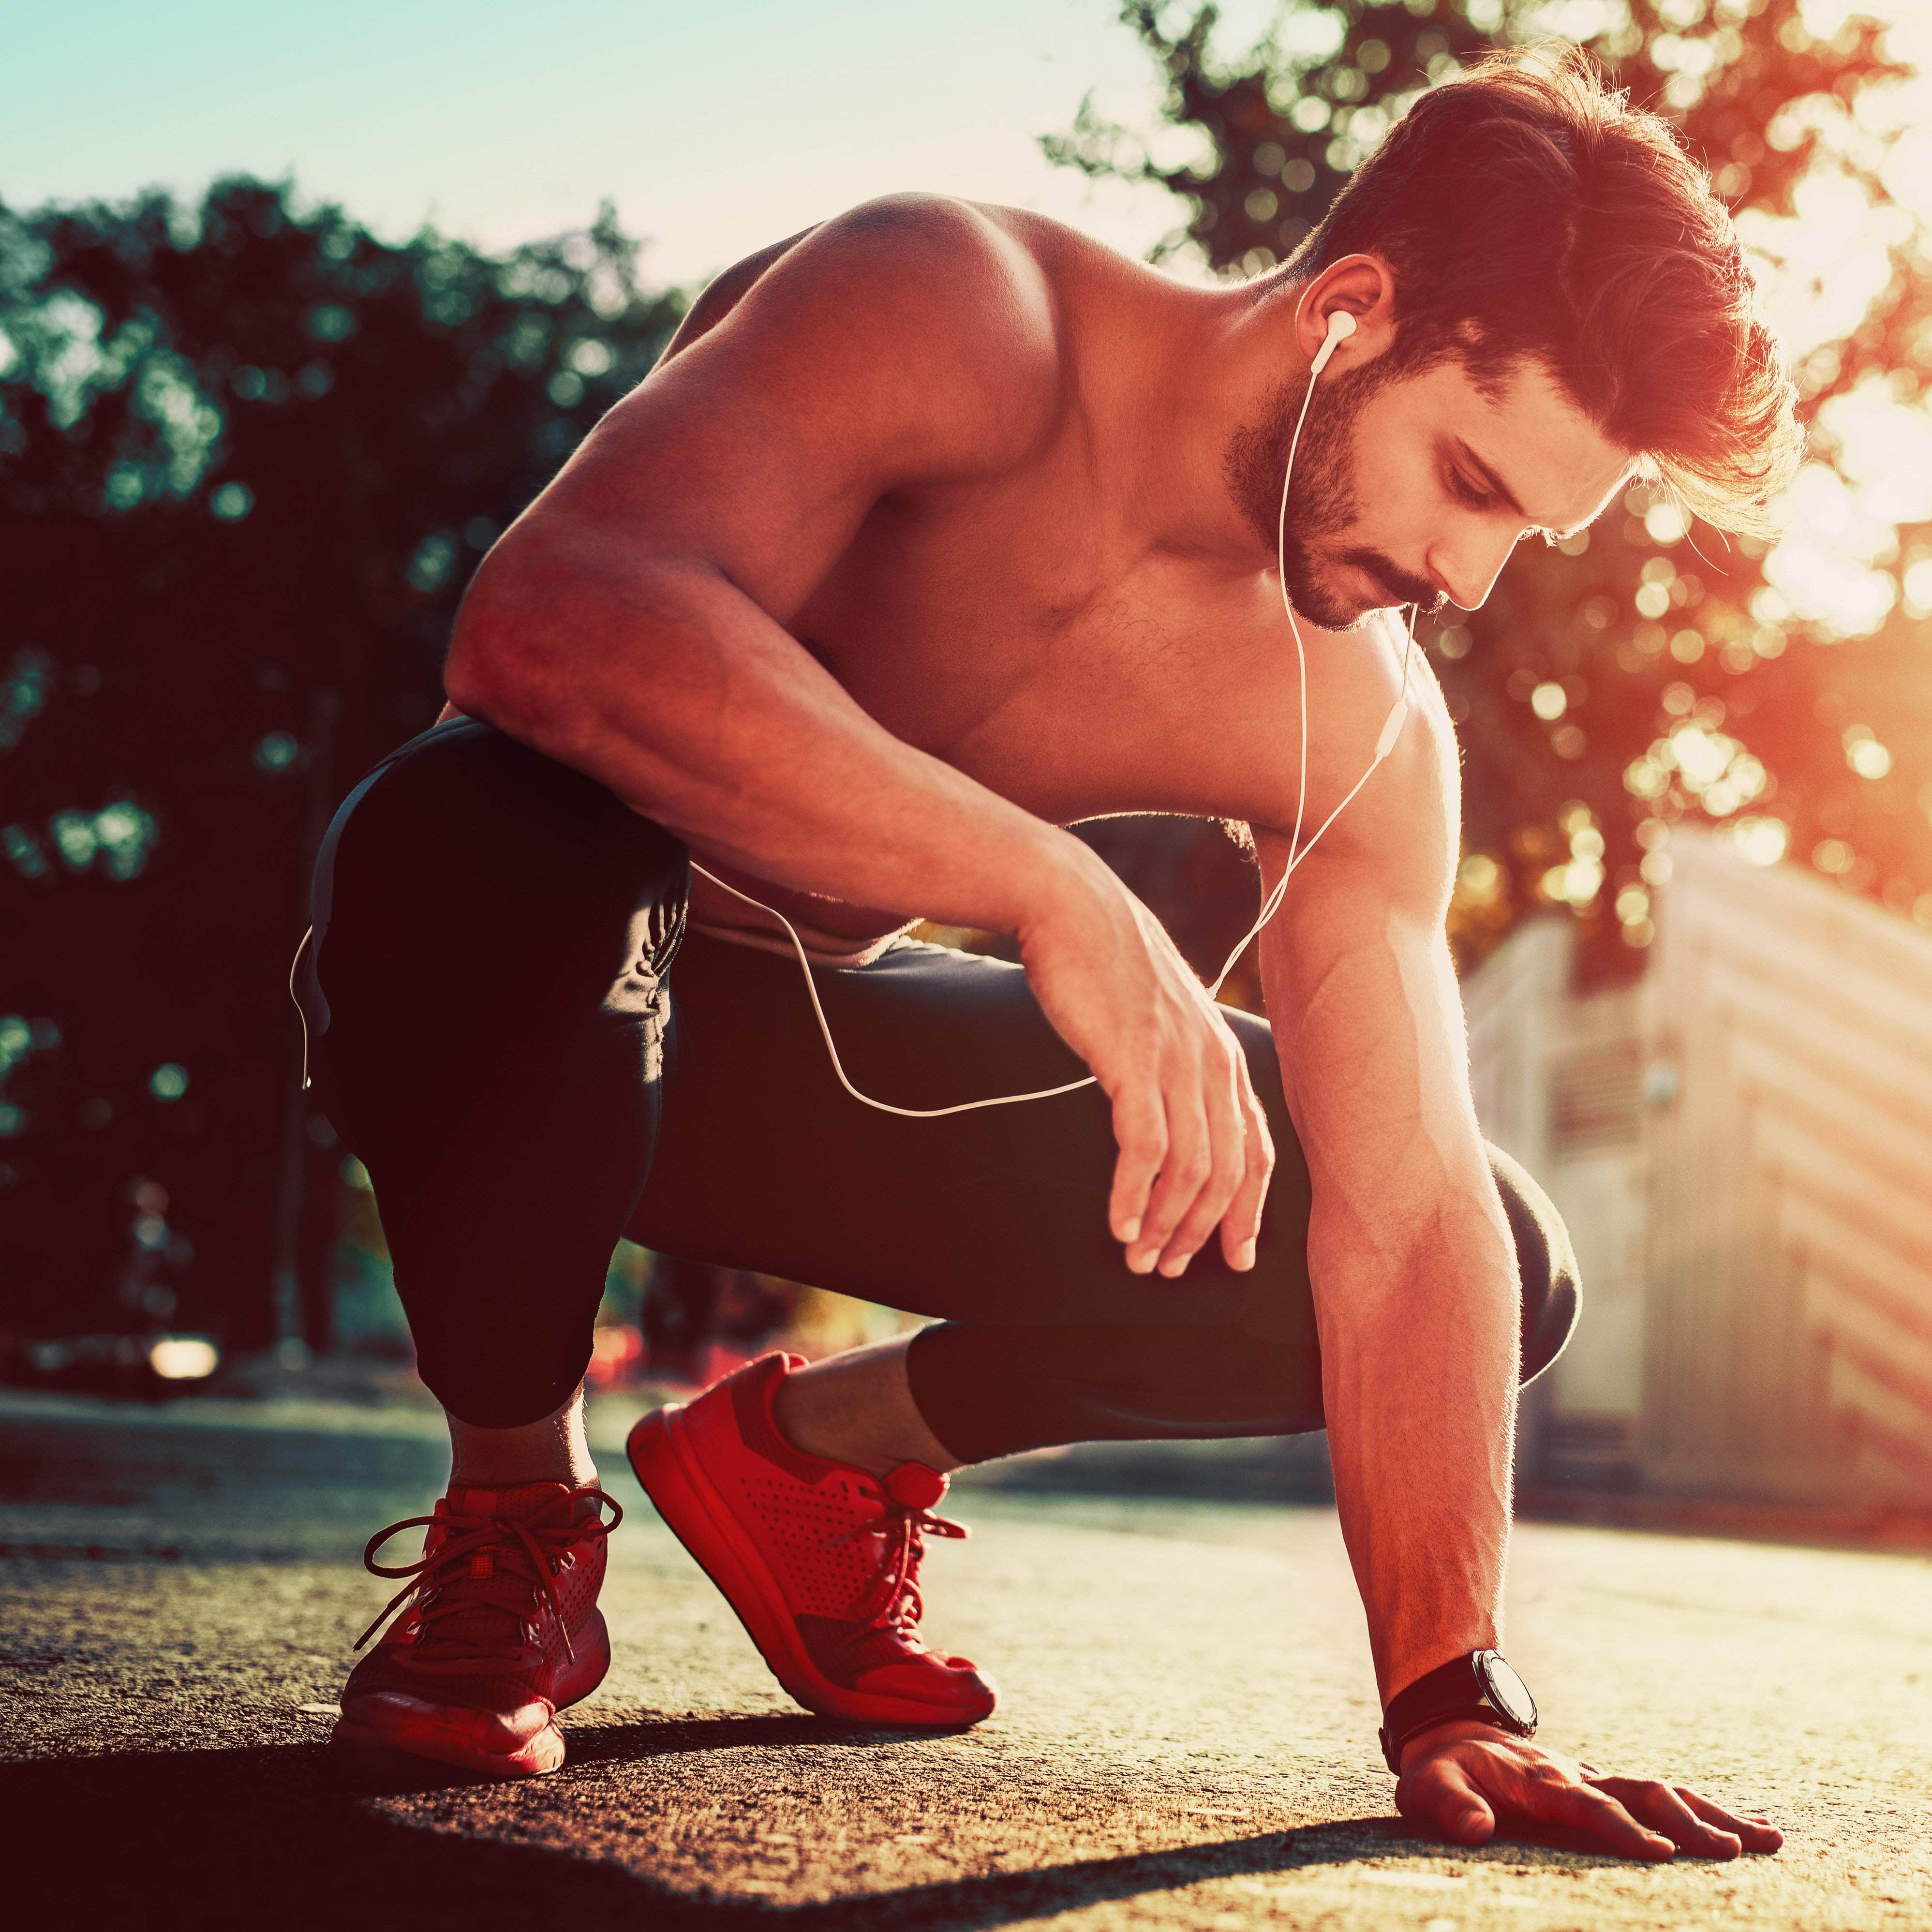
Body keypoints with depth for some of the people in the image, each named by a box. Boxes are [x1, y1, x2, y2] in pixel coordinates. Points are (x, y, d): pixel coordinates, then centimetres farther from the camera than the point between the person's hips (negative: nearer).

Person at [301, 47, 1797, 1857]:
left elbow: (1414, 1224, -15)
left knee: (1511, 1270, -6)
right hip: (528, 987, -4)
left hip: (812, 1042, 5)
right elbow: (549, 620, -44)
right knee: (494, 828, -43)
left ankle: (817, 1443, 9)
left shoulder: (1363, 736, -11)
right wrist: (1055, 889, -51)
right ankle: (516, 1510, -15)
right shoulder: (954, 315, -27)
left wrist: (1453, 1697, -26)